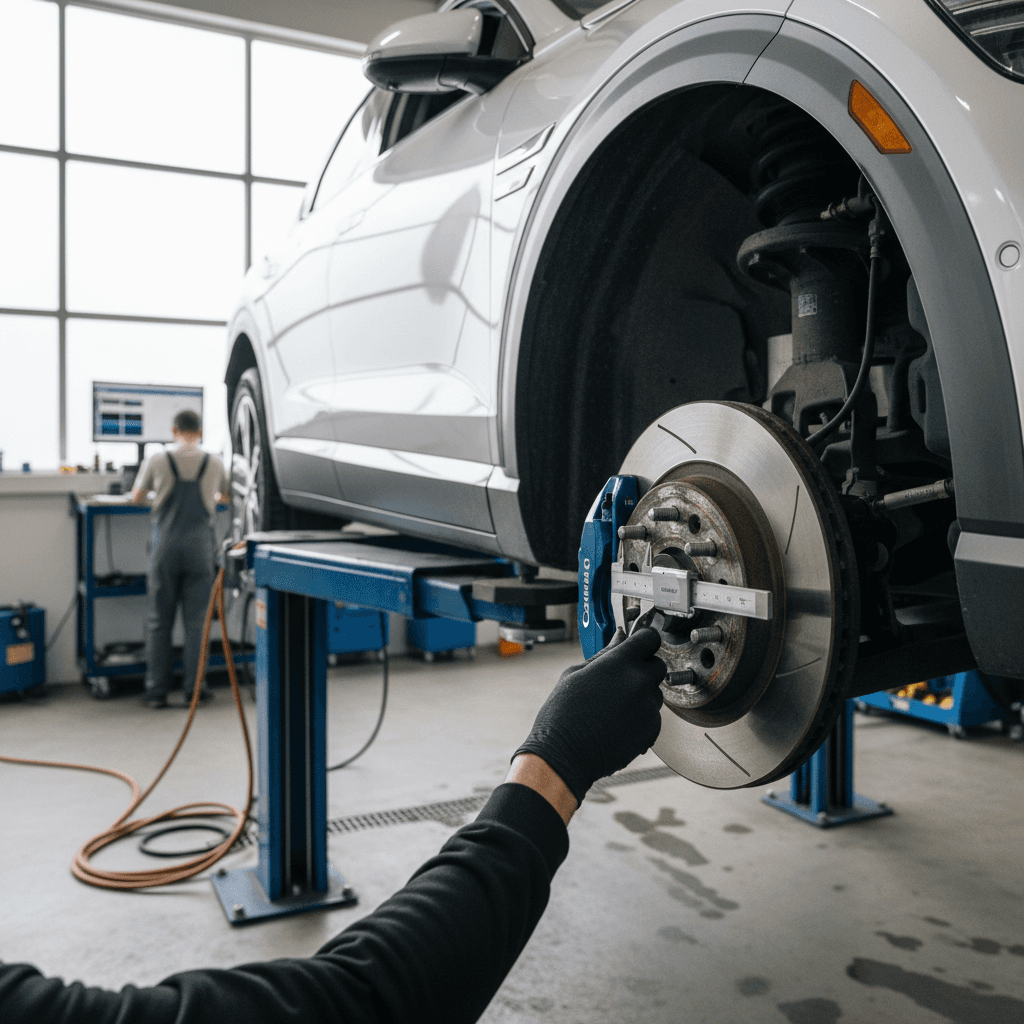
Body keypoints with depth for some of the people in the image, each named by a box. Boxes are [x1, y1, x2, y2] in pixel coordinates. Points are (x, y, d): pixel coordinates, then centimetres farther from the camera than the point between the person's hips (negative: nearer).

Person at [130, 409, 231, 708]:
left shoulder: (157, 461, -3)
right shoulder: (214, 463, 1)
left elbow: (136, 498, 10)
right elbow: (226, 493, 20)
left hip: (165, 546, 0)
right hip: (200, 546, 0)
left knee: (159, 620, 7)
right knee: (196, 621, 6)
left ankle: (156, 690, 10)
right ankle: (194, 687, 9)